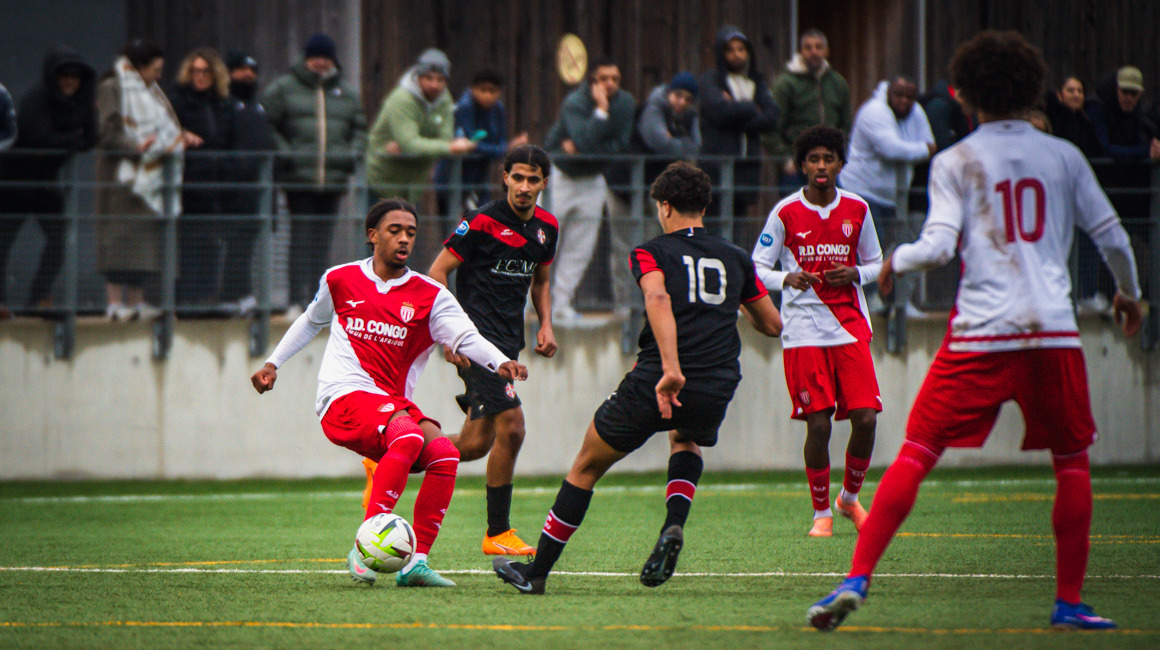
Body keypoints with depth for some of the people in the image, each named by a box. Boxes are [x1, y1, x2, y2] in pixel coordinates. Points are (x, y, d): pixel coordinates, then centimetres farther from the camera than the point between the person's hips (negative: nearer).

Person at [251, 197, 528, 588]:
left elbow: (464, 335, -9)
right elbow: (311, 321, 28)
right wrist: (274, 362, 29)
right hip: (344, 397, -3)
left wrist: (499, 362, -27)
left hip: (395, 404, 3)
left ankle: (416, 561, -16)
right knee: (409, 437, -34)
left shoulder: (430, 295, 6)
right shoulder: (340, 281, 8)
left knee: (445, 454, -24)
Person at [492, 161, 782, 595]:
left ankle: (537, 571, 19)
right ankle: (674, 526, 9)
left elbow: (658, 300, -19)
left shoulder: (651, 253, 3)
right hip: (717, 390, 4)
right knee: (687, 442, 37)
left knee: (587, 466, 15)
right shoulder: (736, 259, 15)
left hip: (655, 384, -4)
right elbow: (773, 325, 22)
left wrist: (671, 369, -30)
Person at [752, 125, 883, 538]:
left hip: (851, 326, 2)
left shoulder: (857, 210, 6)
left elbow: (874, 264, 16)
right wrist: (787, 279, -18)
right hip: (804, 330, -2)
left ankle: (850, 497, 19)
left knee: (866, 418, -6)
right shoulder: (785, 213, -1)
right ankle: (821, 512, 9)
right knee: (818, 423, -8)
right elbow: (757, 267, 3)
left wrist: (855, 274, -7)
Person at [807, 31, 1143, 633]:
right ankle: (1069, 602, 11)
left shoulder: (955, 162, 3)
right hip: (1054, 330, 1)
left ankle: (856, 579, -9)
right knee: (1072, 461, 15)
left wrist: (894, 262, 12)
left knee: (916, 453, 0)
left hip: (980, 333, -1)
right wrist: (1129, 294, 29)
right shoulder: (1063, 156, 9)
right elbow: (1111, 236, 12)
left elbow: (939, 245, -8)